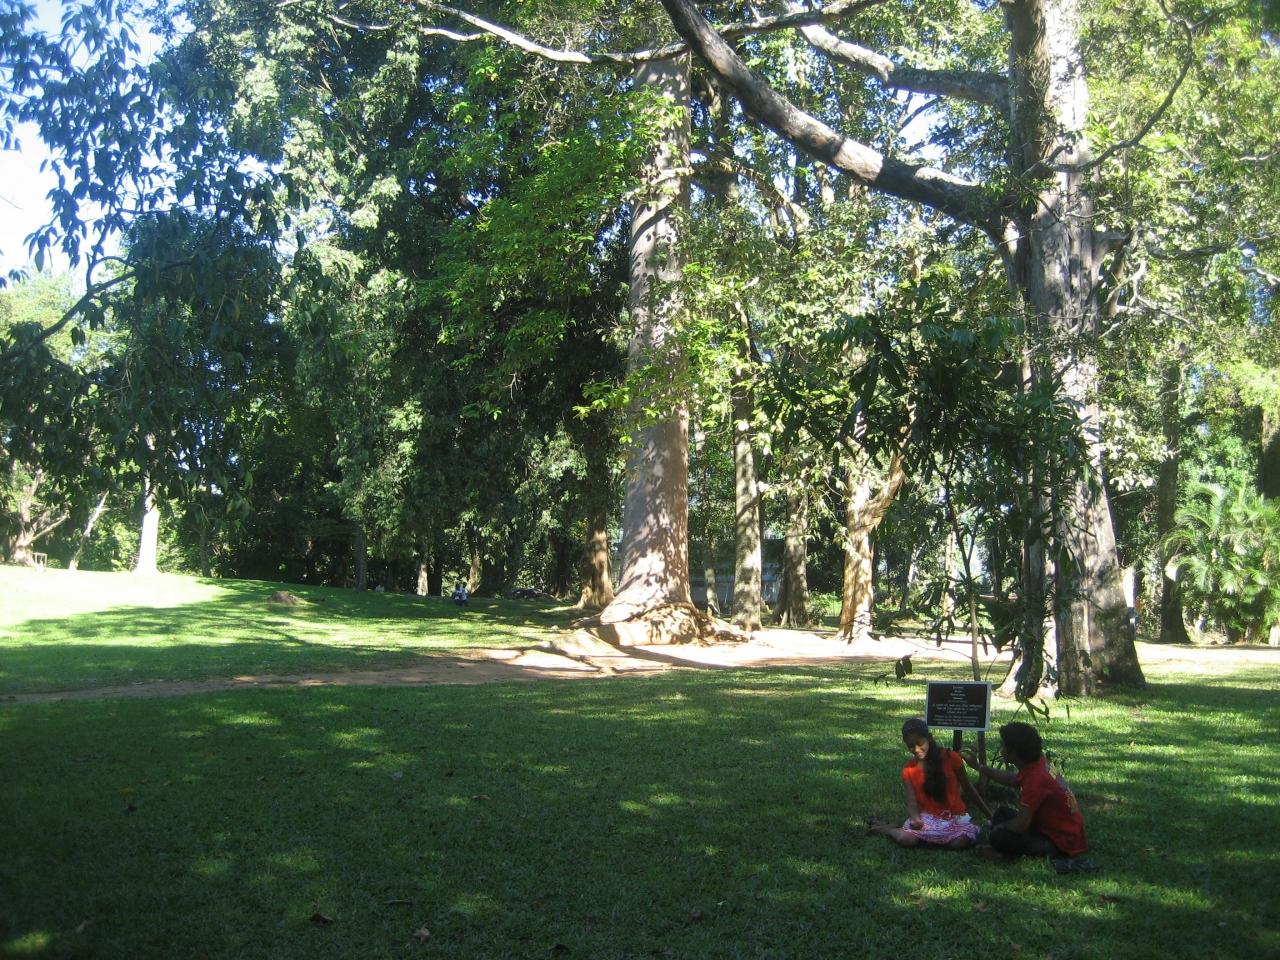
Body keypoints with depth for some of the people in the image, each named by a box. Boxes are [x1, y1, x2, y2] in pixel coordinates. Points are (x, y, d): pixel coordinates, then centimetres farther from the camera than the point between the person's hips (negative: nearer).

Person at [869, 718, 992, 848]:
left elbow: (968, 789, 5)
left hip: (956, 817, 0)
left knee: (960, 843, -33)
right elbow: (912, 804, -6)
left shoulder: (950, 758, -4)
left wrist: (990, 816, 8)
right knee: (906, 839, -31)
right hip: (927, 817, 0)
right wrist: (915, 819, -30)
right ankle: (885, 828, 3)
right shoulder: (908, 770, 0)